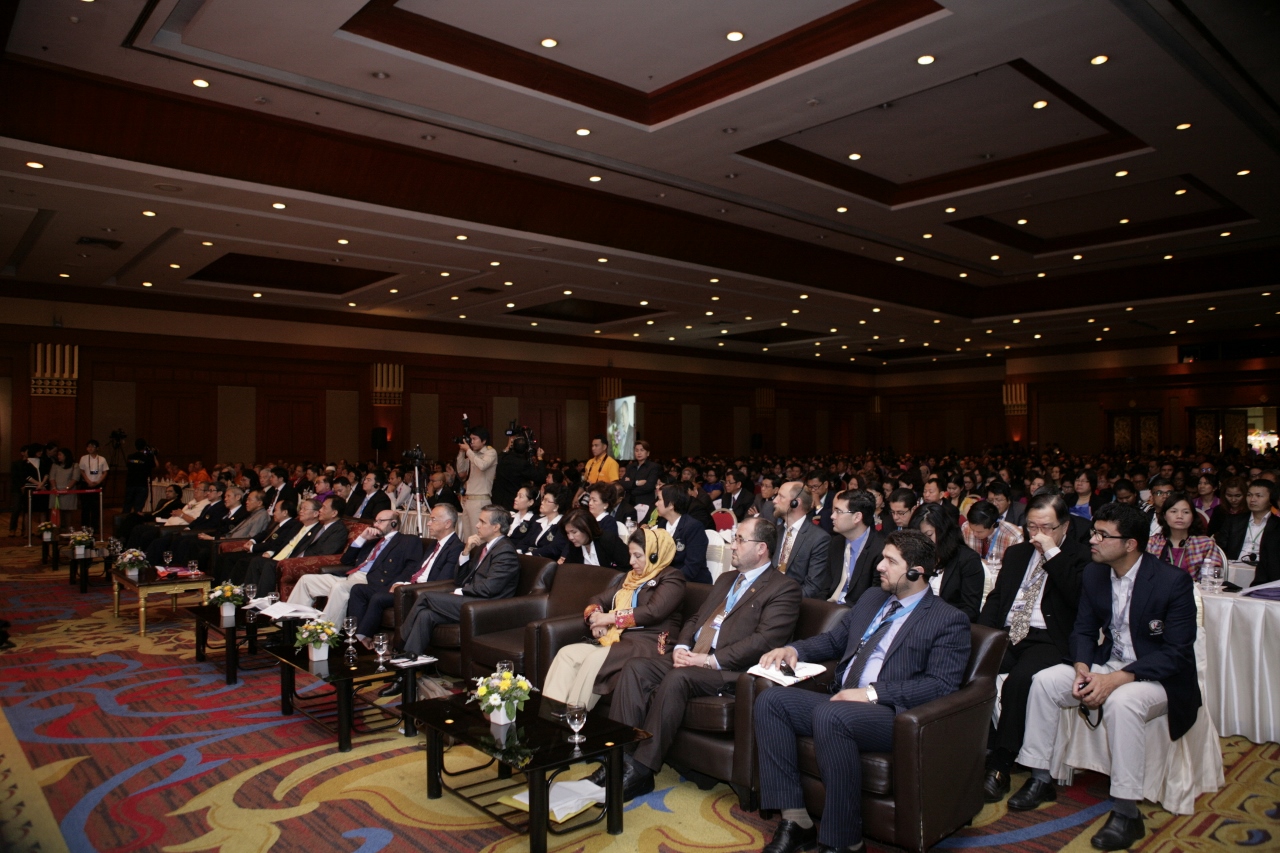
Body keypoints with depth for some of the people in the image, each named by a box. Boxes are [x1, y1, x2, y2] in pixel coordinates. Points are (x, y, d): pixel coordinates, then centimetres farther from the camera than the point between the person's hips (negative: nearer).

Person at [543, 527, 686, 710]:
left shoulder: (671, 577, 1)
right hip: (619, 640, 8)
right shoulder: (628, 578, 24)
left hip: (649, 644, -8)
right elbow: (599, 600, 25)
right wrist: (595, 617, -1)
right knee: (566, 654, -15)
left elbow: (653, 611, -15)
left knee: (595, 659, -32)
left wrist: (610, 617, -10)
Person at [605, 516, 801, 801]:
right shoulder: (725, 579, 24)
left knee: (677, 678, -33)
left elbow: (764, 641, -15)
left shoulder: (784, 588, -2)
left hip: (728, 670, -8)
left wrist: (710, 660, -19)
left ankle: (641, 770, -23)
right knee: (635, 668, -15)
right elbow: (695, 619, 24)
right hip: (691, 658, 8)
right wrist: (681, 647, 1)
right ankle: (620, 757, -15)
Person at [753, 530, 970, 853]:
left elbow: (941, 684, -13)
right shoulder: (871, 598, 18)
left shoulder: (949, 620, -3)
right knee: (770, 700, -12)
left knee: (829, 715, -36)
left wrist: (872, 693, -21)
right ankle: (795, 820, -10)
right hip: (842, 703, 8)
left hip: (893, 713, -7)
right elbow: (833, 640, 25)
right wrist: (793, 649, 4)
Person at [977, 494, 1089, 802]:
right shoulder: (1016, 553, 21)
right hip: (1006, 635, 5)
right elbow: (995, 597, 17)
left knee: (1018, 681, -34)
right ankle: (984, 751, -12)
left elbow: (1080, 599, -14)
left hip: (1047, 640, -5)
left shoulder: (1080, 556, 4)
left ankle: (1000, 767, -22)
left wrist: (1053, 553, -14)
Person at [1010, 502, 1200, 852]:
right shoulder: (1093, 575, 0)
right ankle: (1041, 779, 0)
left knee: (1122, 701, -36)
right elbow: (1083, 630, 6)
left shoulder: (1173, 581, -18)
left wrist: (1117, 679, -31)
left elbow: (1177, 652, -22)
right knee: (1044, 681, -12)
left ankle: (1126, 813, -24)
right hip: (1108, 666, 6)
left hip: (1159, 676, -6)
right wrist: (1082, 670, -15)